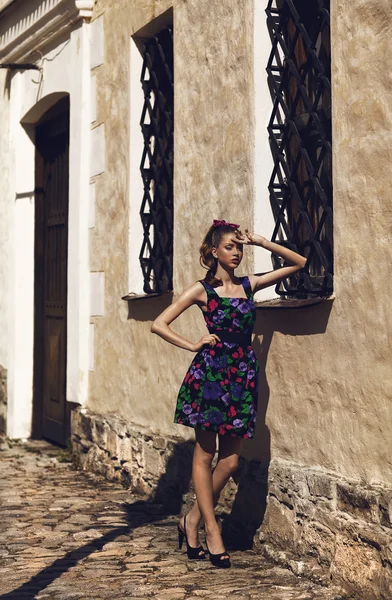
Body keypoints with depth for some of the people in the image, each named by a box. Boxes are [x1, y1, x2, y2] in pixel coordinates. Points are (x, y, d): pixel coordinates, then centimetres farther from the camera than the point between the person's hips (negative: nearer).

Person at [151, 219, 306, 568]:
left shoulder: (249, 285, 10)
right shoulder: (203, 290, -1)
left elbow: (299, 263, 13)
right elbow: (159, 324, 0)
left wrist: (262, 243, 5)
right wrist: (192, 345, -6)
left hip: (242, 376, 5)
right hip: (209, 374, -4)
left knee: (231, 460, 4)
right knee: (205, 453, 2)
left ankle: (192, 521, 18)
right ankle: (212, 531, 7)